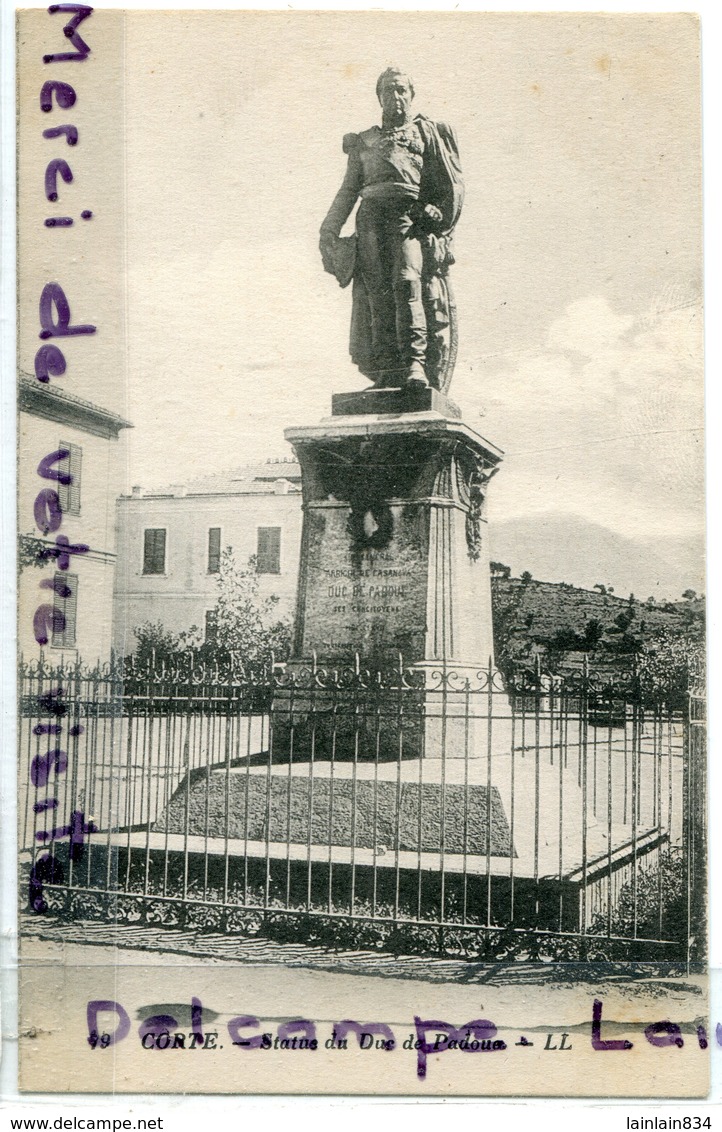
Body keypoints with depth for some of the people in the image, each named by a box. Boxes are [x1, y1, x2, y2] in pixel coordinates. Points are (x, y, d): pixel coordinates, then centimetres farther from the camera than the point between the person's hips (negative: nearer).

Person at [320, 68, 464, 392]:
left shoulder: (426, 130, 19)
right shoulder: (364, 142, 28)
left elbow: (452, 182, 10)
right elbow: (347, 191, 22)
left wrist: (444, 221, -4)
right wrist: (329, 230, 9)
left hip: (411, 216, -3)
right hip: (372, 218, 3)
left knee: (407, 281, -23)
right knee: (376, 293, -9)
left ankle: (415, 363, -29)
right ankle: (385, 374, -13)